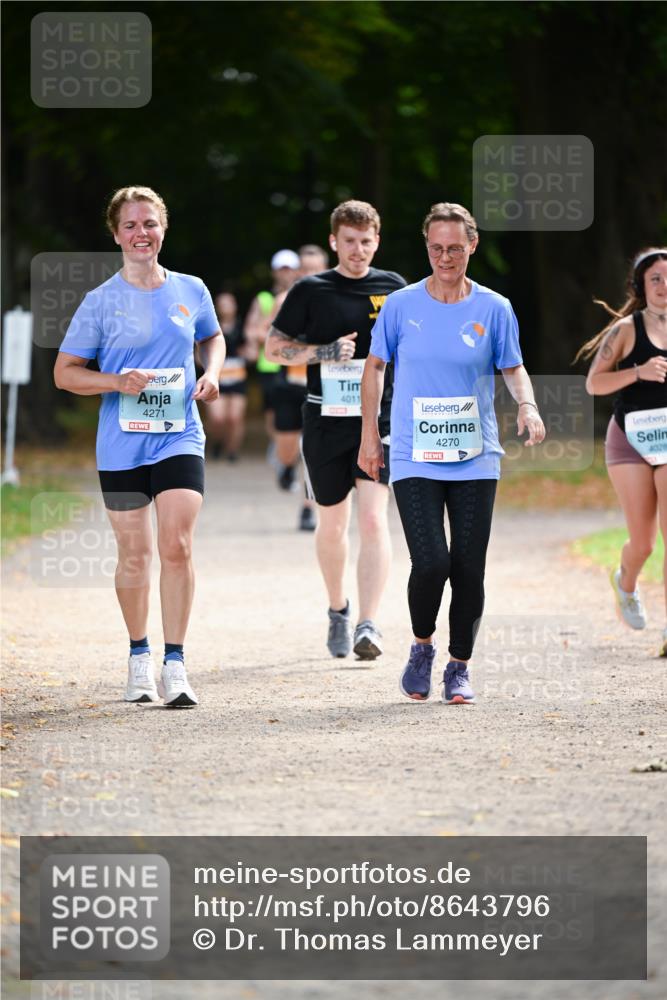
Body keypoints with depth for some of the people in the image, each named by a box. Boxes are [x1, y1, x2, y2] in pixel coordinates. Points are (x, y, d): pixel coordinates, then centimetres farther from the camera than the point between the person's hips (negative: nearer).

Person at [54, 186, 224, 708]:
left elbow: (213, 338, 24)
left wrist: (212, 373, 2)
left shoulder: (191, 291, 4)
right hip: (121, 445, 0)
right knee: (134, 555, 7)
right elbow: (65, 372, 0)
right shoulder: (101, 302, -2)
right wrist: (117, 382, -16)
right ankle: (139, 656, 26)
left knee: (177, 547, -13)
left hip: (180, 439, 0)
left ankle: (175, 666, -10)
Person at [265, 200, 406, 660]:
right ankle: (338, 609, 36)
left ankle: (369, 626, -21)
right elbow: (274, 347, 4)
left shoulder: (393, 287, 6)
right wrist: (324, 351, -10)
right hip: (326, 419, 1)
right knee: (332, 523, 12)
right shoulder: (311, 291, 1)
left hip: (380, 418, -1)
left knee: (374, 519, -15)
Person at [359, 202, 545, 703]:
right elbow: (375, 366, 11)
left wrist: (527, 406, -9)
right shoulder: (402, 305, 0)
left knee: (469, 568, 1)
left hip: (475, 460, 1)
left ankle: (459, 668, 17)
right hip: (415, 459, -1)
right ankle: (422, 646, 13)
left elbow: (514, 367, 11)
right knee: (430, 563, -14)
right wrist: (370, 435, 8)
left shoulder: (494, 309, 2)